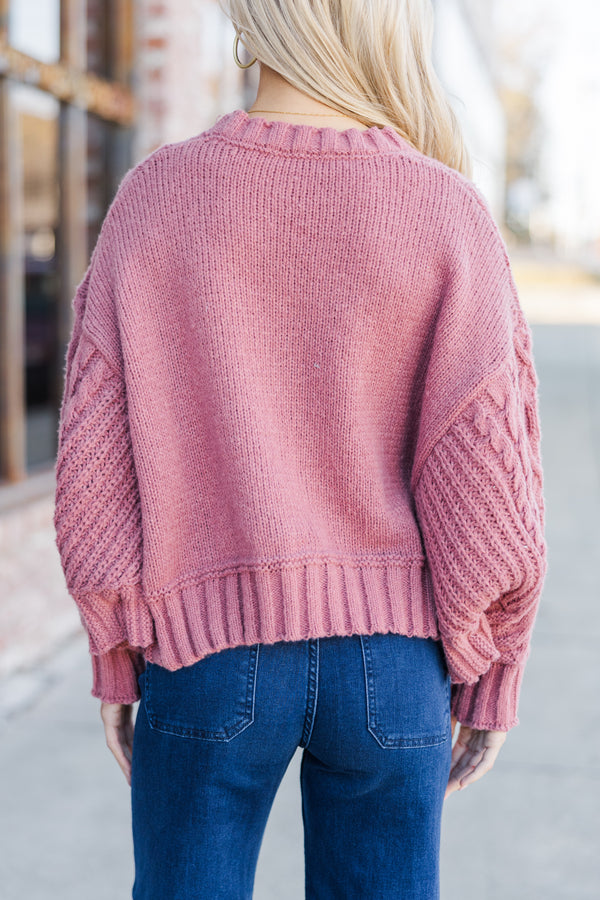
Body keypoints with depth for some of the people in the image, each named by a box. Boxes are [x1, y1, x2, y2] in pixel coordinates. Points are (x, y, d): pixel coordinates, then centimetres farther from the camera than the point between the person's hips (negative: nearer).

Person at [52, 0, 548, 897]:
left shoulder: (155, 195, -8)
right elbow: (488, 484, -10)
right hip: (389, 661, 1)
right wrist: (491, 676, 4)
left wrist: (117, 660, 7)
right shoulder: (448, 213, -10)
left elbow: (95, 472, -6)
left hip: (204, 649, 0)